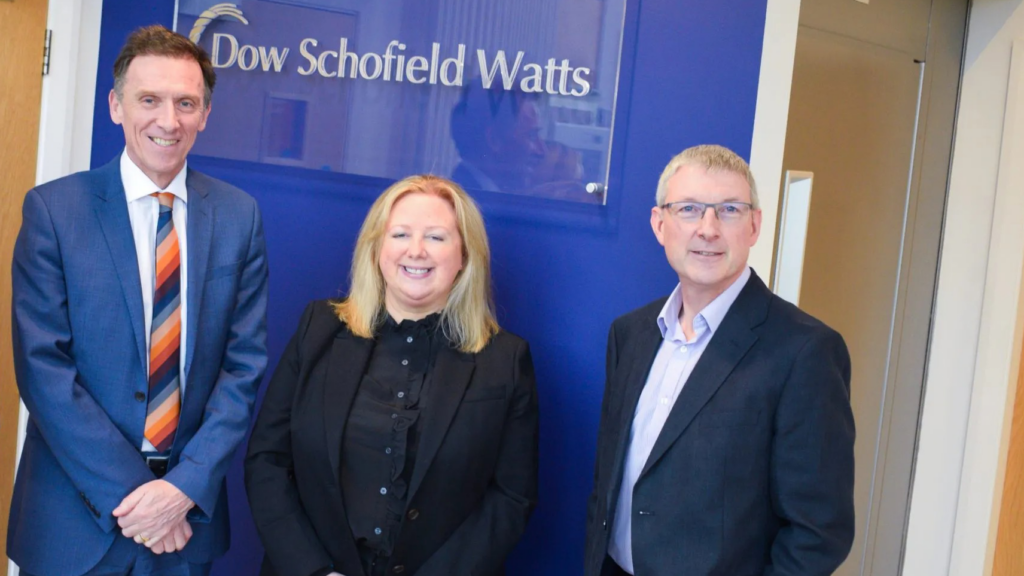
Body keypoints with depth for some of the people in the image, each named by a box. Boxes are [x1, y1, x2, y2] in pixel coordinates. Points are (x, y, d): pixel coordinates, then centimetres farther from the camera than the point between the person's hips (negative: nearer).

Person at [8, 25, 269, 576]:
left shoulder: (239, 214, -1)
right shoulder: (52, 209, -7)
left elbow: (245, 364, -2)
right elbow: (42, 367, -11)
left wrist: (187, 486, -12)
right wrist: (127, 494, -15)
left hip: (189, 511, 2)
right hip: (76, 518, -2)